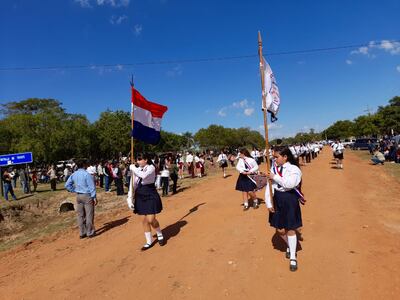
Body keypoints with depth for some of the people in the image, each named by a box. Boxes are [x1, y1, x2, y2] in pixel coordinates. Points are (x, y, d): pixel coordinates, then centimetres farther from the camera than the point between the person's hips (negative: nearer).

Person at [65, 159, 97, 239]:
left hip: (78, 196, 7)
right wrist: (94, 197, -11)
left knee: (80, 215, 13)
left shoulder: (74, 174, 5)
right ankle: (90, 232, 11)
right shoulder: (87, 174, -15)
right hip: (87, 196, -7)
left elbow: (67, 185, 11)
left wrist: (74, 190, 12)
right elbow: (92, 187, -15)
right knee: (89, 215, 3)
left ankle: (82, 233, 23)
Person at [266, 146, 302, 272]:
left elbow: (289, 184, -29)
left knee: (290, 229, 5)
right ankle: (290, 246, 43)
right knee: (279, 230, 12)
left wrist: (274, 177, -19)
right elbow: (269, 186, 0)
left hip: (290, 200, -4)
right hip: (277, 200, 5)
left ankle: (293, 258, 23)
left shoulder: (294, 169, -12)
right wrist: (268, 203, -5)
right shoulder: (273, 168, 1)